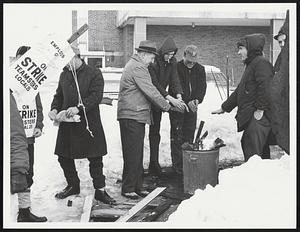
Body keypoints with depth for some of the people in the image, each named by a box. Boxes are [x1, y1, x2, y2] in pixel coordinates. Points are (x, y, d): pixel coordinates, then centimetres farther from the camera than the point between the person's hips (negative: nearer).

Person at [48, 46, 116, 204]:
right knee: (64, 157, 9)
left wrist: (79, 107, -28)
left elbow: (96, 96, -16)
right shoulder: (64, 75, 11)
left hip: (89, 123, -5)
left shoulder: (94, 73, -5)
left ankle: (100, 190, 13)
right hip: (67, 124, 5)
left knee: (95, 158, 1)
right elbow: (59, 95, 18)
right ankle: (73, 185, 30)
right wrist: (54, 109, -2)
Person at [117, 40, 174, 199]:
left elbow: (149, 90, 22)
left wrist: (166, 99, 16)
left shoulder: (134, 65, 21)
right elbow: (150, 91, -15)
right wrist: (166, 106, -5)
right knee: (132, 154, -5)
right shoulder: (137, 67, -14)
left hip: (136, 116, 11)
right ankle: (128, 188, 2)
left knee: (137, 154, 13)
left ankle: (137, 186, 19)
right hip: (132, 116, -11)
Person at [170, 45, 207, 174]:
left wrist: (197, 99, -20)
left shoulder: (200, 69, 7)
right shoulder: (176, 68, -8)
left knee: (189, 134, 7)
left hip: (192, 107, 4)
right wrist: (187, 102, -26)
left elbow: (202, 86, -1)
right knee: (177, 136, -4)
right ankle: (177, 164, 0)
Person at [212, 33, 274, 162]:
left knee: (253, 153, -15)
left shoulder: (261, 63, -8)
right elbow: (239, 91, 31)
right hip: (250, 118, 11)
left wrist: (260, 109, -21)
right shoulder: (251, 65, 26)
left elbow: (265, 87, -21)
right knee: (247, 145, 12)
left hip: (258, 118, -11)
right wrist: (224, 108, 31)